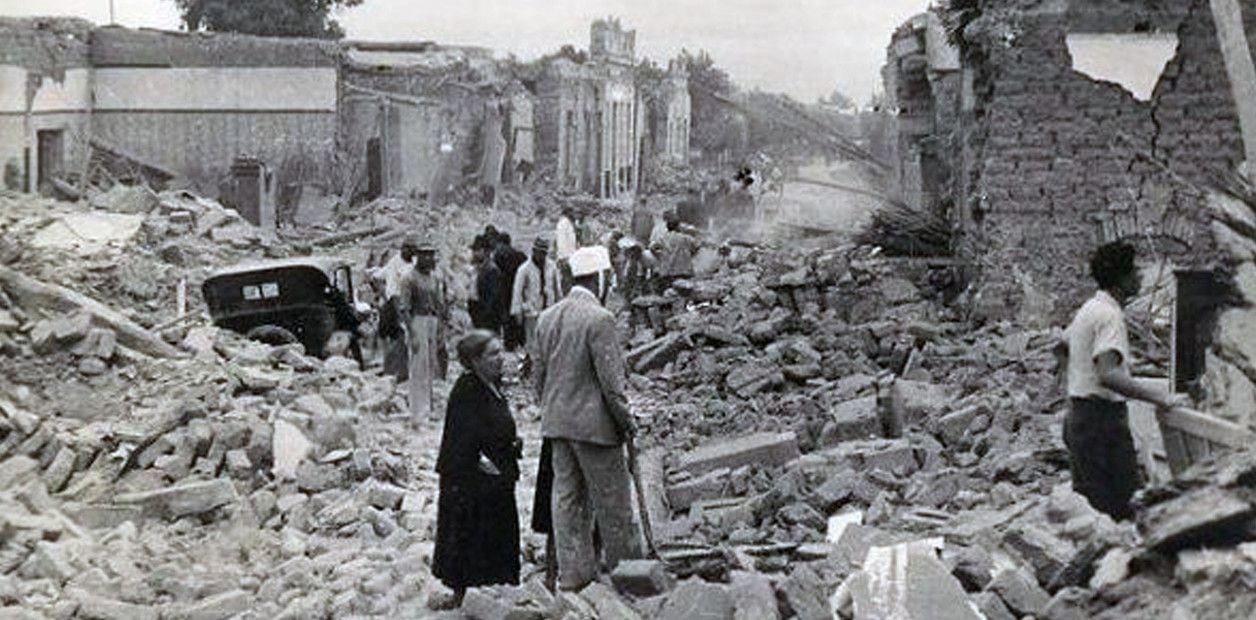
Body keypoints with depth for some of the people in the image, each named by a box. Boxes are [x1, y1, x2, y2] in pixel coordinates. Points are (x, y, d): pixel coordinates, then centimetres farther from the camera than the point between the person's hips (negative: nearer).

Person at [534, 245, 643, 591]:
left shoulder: (547, 318, 7)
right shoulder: (599, 319, -16)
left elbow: (540, 374, 13)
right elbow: (611, 379, -16)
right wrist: (625, 419, -5)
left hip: (557, 421, 7)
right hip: (594, 423, -7)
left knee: (567, 496, 11)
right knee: (612, 498, 5)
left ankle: (572, 572, 15)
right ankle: (625, 567, 16)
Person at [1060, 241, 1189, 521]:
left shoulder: (1089, 308, 13)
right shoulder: (1110, 316, -18)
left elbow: (1063, 345, 30)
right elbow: (1108, 376, -30)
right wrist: (1159, 398, -31)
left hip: (1079, 415, 10)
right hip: (1101, 419, -10)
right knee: (1121, 507, -8)